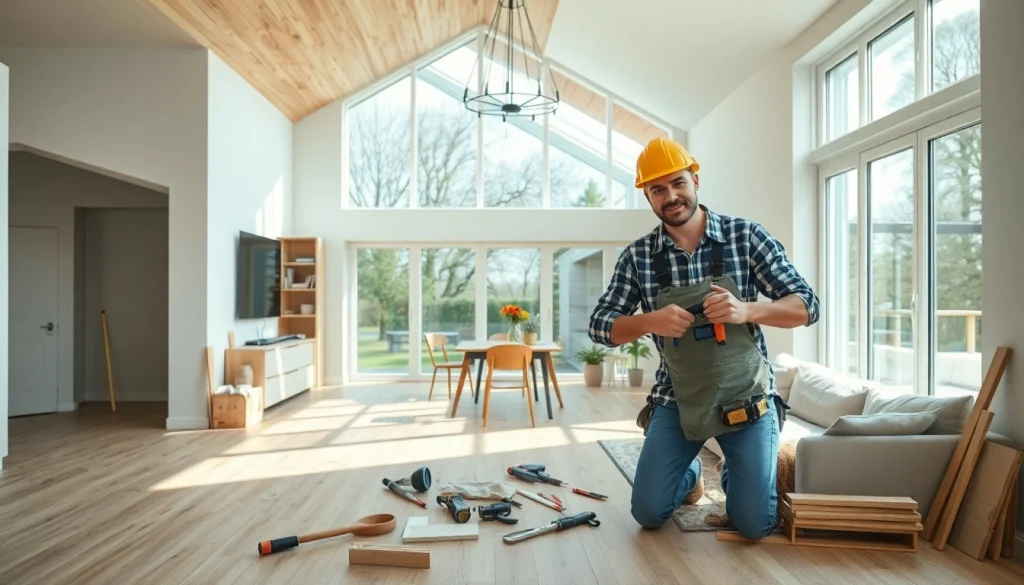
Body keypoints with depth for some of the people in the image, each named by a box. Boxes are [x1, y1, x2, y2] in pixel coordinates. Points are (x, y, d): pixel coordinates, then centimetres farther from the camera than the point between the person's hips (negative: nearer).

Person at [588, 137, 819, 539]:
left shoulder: (747, 236, -8)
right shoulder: (637, 256, -4)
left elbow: (807, 307, -8)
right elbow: (601, 327, -5)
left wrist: (747, 310, -28)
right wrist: (650, 321, -25)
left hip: (746, 395, -1)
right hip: (677, 398, 1)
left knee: (755, 524, -3)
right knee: (647, 513, 0)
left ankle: (734, 471, 31)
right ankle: (690, 474, 33)